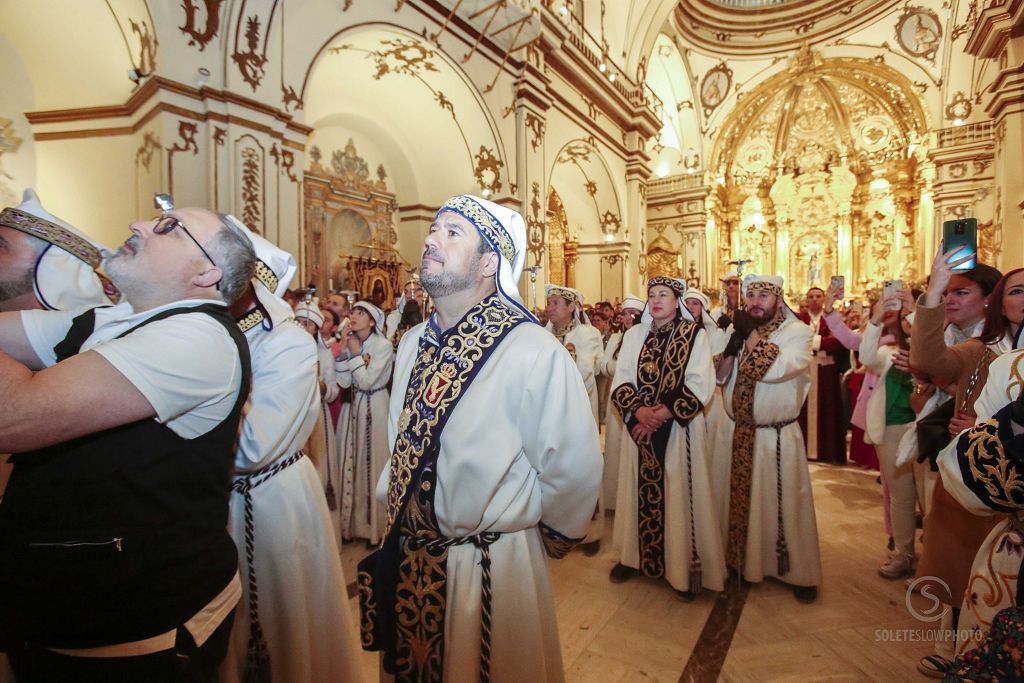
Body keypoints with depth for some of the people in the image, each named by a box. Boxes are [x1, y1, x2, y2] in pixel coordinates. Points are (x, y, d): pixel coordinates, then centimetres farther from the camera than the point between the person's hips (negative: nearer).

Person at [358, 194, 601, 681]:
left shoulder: (535, 354, -25)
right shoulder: (413, 345, 0)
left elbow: (573, 474, -18)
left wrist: (535, 536, -4)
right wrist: (392, 502, 15)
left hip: (492, 568, -6)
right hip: (405, 561, 7)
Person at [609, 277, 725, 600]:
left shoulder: (694, 334, -3)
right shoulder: (634, 334, 8)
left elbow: (700, 383, -10)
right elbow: (621, 379, 2)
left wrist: (663, 414, -16)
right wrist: (639, 409, -15)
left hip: (679, 428, -3)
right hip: (641, 426, 3)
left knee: (678, 493, 4)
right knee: (641, 492, 11)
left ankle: (685, 565, 20)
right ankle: (634, 555, 26)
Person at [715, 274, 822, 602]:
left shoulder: (797, 331, -9)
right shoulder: (742, 329, 8)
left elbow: (776, 369, -27)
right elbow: (720, 376, 2)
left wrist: (751, 334, -17)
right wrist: (733, 343, -12)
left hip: (776, 437, -5)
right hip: (740, 433, 5)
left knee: (784, 504, 7)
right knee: (741, 500, 16)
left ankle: (800, 573, 27)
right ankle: (744, 561, 35)